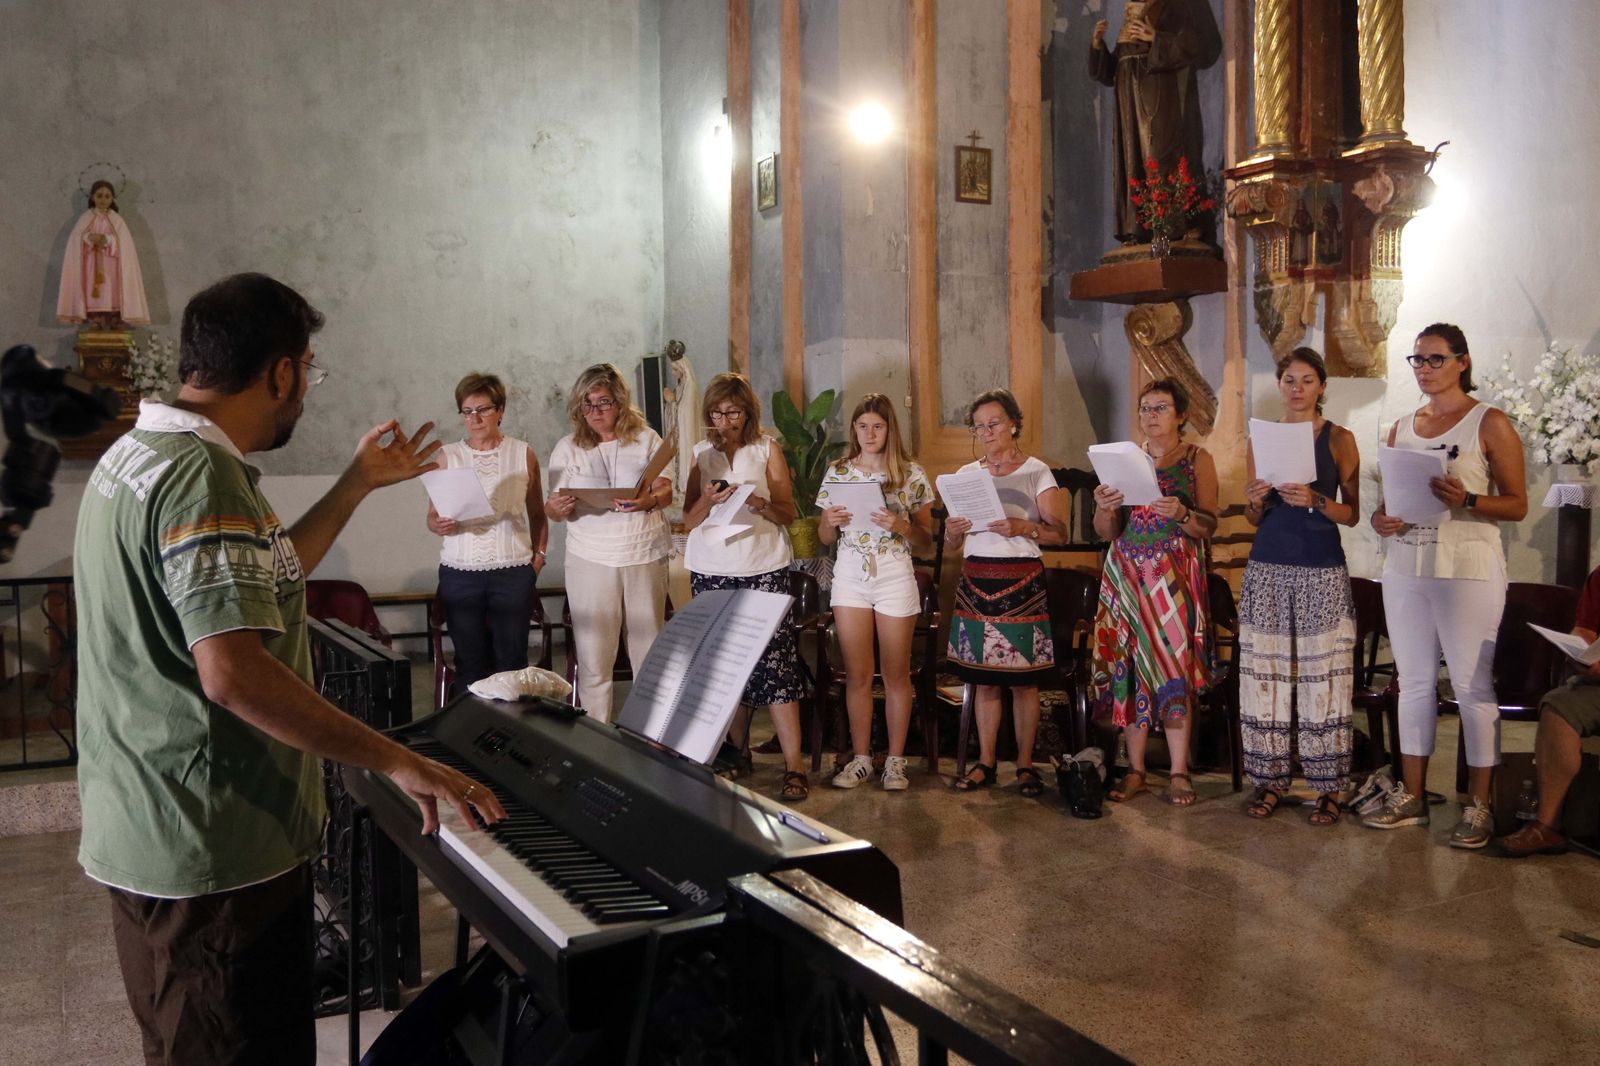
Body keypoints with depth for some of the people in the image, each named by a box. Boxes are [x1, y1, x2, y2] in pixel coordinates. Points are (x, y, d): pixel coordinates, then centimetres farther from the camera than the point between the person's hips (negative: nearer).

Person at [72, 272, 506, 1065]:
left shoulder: (133, 456, 11)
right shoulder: (204, 475, -22)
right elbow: (233, 672, -32)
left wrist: (358, 485, 22)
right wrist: (399, 762, -28)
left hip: (140, 834, 10)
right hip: (215, 851, -10)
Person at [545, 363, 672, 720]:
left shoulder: (646, 439, 5)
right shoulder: (568, 448, 5)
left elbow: (666, 491, 2)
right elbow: (552, 510, 4)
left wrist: (649, 500, -22)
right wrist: (557, 508, -21)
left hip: (645, 556, 0)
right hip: (591, 560, 0)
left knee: (649, 651, 4)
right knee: (593, 655, -1)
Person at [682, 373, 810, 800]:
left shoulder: (767, 449, 7)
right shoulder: (700, 454, 12)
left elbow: (789, 513, 5)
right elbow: (688, 521, 10)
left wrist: (759, 503, -15)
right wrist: (707, 500, -11)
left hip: (764, 568, -2)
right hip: (712, 572, 2)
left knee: (775, 664, -8)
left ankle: (795, 765, -7)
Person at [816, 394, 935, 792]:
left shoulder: (911, 475, 0)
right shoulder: (838, 473, 6)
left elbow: (927, 541, 2)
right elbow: (825, 538, 12)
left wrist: (902, 527, -17)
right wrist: (830, 522, -10)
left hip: (896, 578, -2)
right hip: (850, 577, 2)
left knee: (896, 673, 4)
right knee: (857, 674, 6)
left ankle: (895, 760, 14)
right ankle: (860, 758, 15)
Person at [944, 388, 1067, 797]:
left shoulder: (1036, 471, 3)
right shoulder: (966, 474, 13)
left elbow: (1059, 533, -5)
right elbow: (951, 544, 14)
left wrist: (1022, 527, -21)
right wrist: (953, 530, -9)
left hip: (1022, 580, -3)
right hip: (976, 581, 3)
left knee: (1023, 679, -1)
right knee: (983, 679, 5)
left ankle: (1025, 764, 8)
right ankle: (985, 762, 13)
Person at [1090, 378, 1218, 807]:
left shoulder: (1197, 459, 5)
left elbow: (1209, 526, -3)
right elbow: (1105, 531, 7)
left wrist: (1181, 514, -22)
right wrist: (1105, 508, -14)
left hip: (1174, 574, -3)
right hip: (1127, 573, 3)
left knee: (1174, 664, -7)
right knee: (1129, 666, 0)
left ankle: (1179, 772, -2)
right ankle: (1135, 770, 6)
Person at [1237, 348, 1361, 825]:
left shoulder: (1339, 439, 3)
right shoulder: (1261, 438, 10)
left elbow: (1352, 513, 2)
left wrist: (1315, 500, -16)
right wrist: (1254, 501, -8)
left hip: (1322, 570, -2)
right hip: (1267, 566, 3)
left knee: (1323, 675, -3)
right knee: (1266, 674, 2)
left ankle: (1327, 786, 5)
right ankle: (1270, 779, 11)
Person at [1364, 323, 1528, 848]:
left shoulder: (1490, 423, -1)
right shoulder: (1403, 427, 14)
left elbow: (1517, 505, -5)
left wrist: (1466, 500, -21)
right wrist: (1381, 519, -1)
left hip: (1466, 565, -5)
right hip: (1406, 565, 5)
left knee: (1473, 685, -3)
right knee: (1415, 682, 10)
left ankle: (1478, 806, 5)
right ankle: (1411, 796, 17)